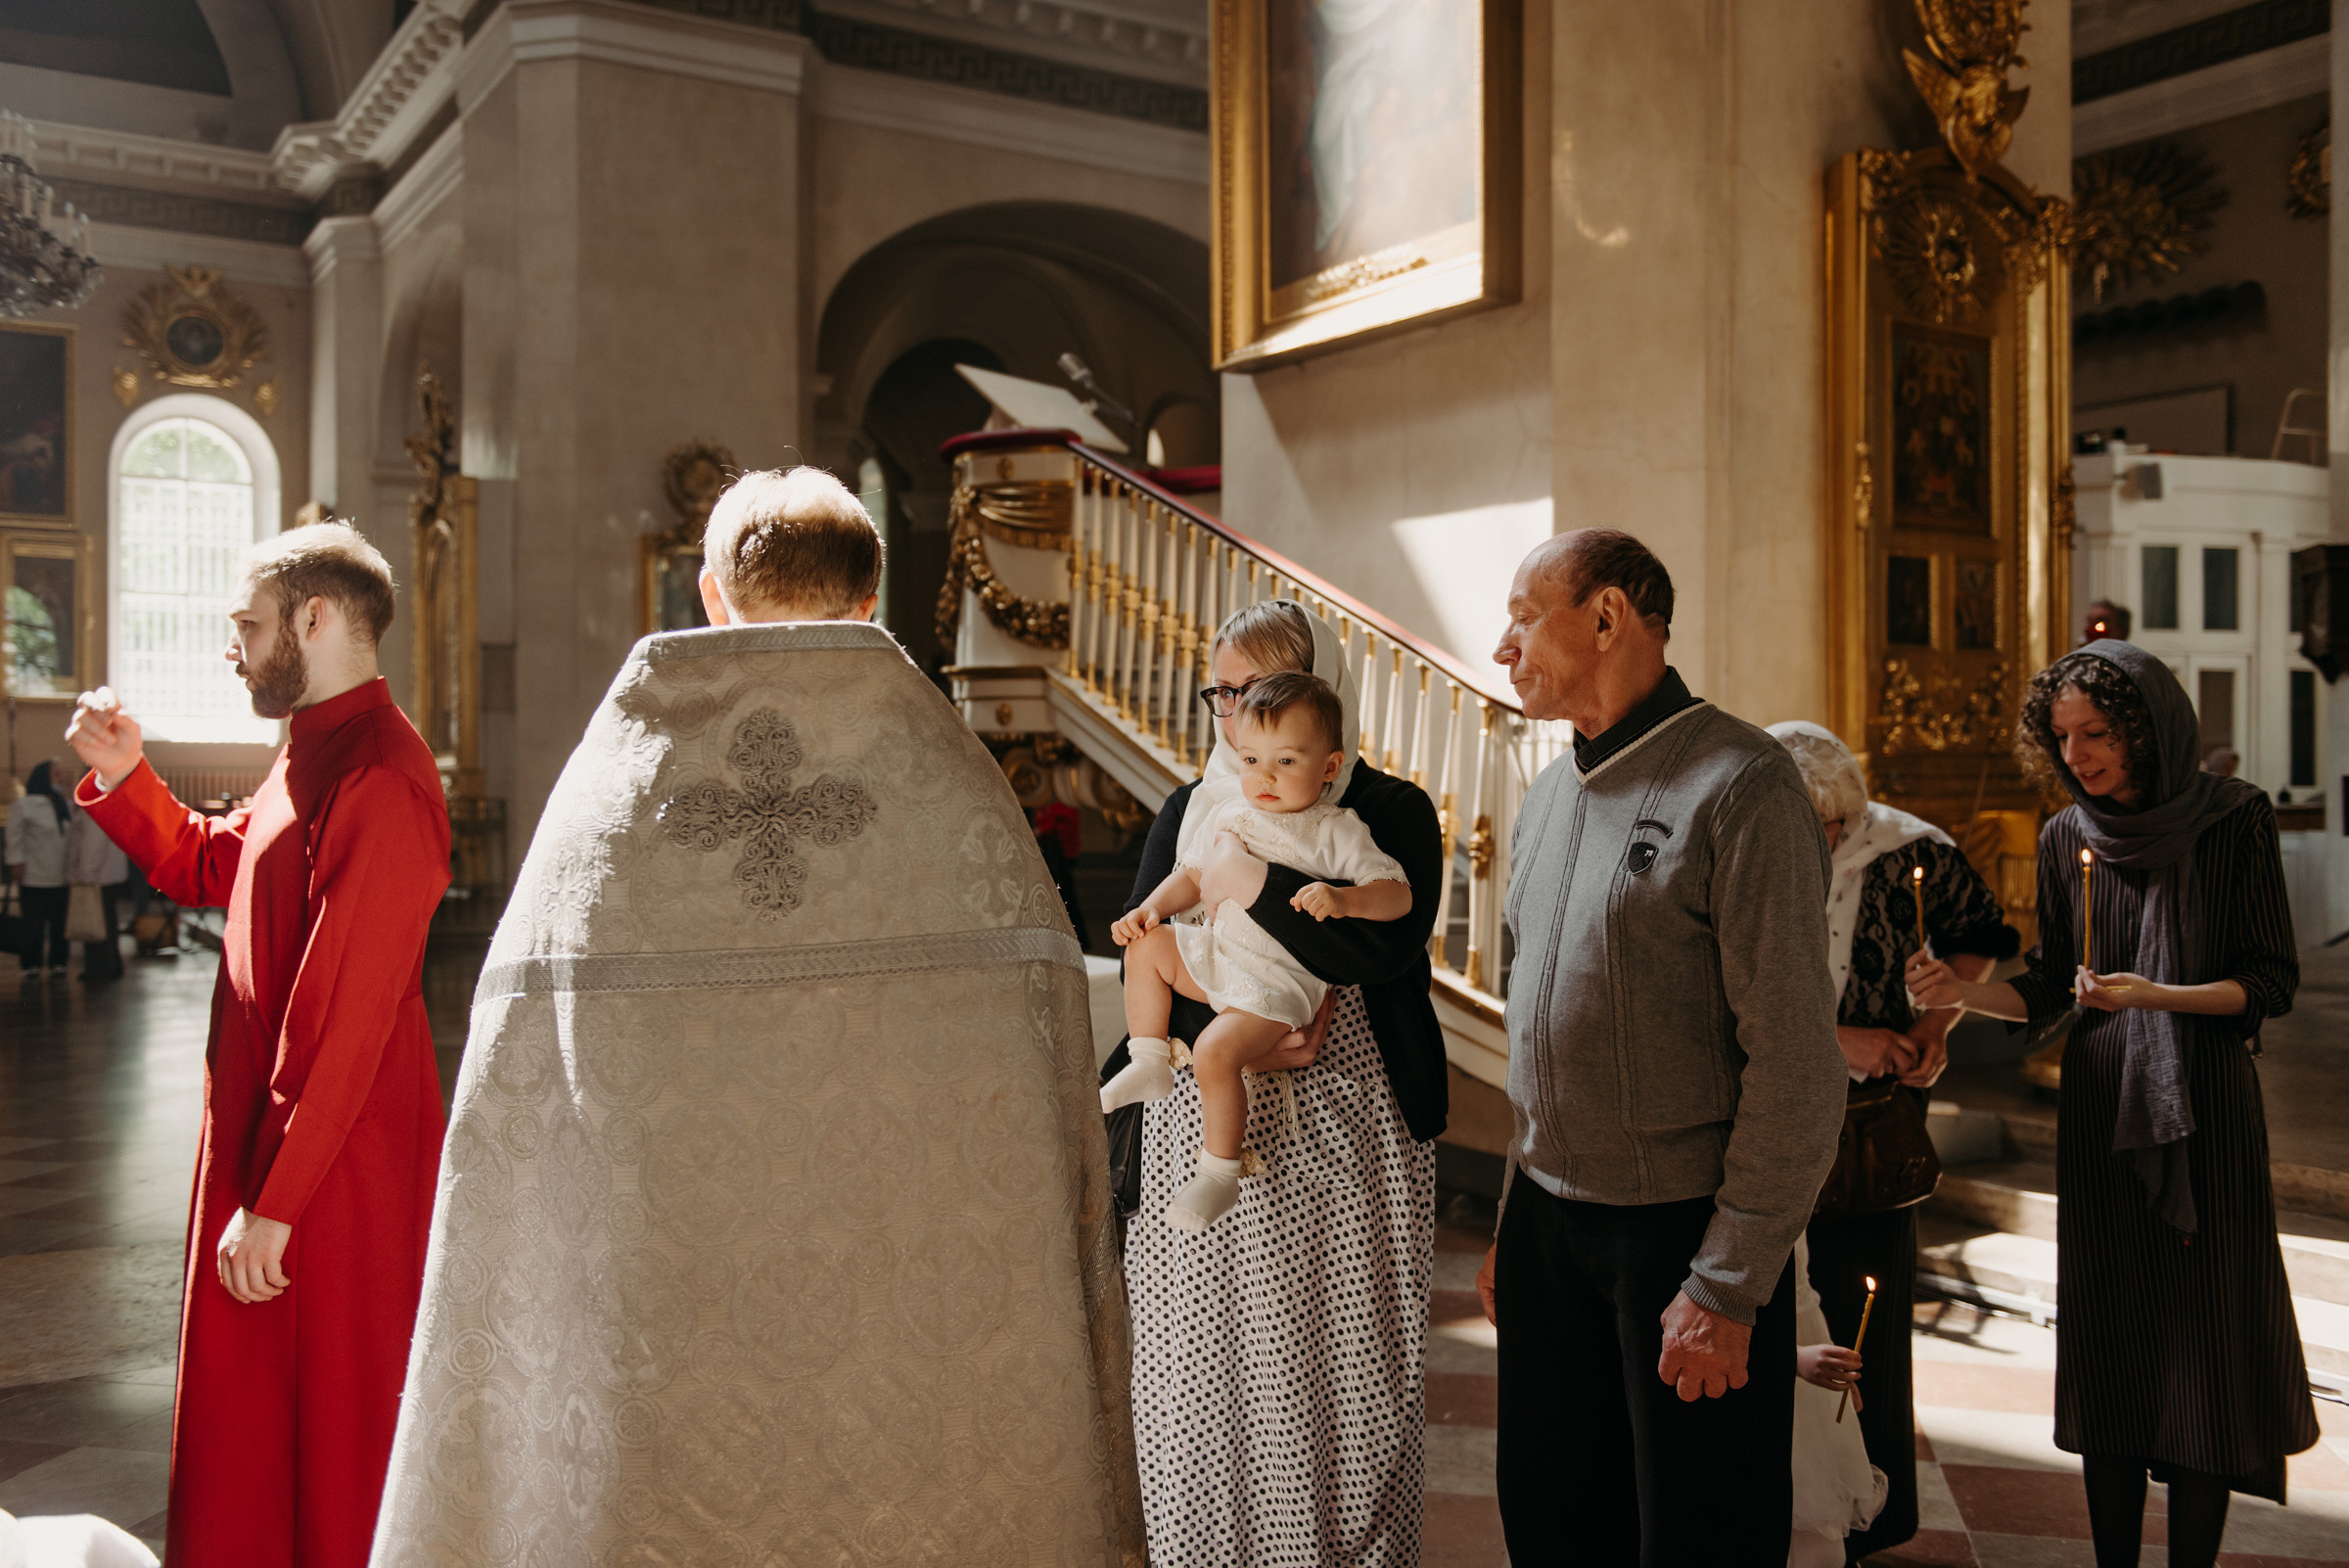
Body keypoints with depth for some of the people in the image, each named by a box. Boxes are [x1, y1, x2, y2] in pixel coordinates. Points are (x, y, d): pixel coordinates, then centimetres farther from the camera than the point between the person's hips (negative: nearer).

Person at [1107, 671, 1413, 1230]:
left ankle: (1219, 1175, -8)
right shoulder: (1227, 809, 5)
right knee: (1147, 946, 4)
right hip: (1217, 954, 8)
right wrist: (1151, 909, 1)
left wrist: (1344, 899, -34)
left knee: (1216, 1052, -25)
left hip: (1279, 980, -7)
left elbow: (1398, 894, -15)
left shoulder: (1336, 831, -11)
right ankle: (1148, 1065, 10)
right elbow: (1193, 875, 17)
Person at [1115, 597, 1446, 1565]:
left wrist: (1250, 884, -14)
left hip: (1342, 1133, -2)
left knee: (1344, 1381, 2)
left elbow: (1385, 947, -15)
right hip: (1206, 1135, 3)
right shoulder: (1188, 813, 12)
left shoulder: (1391, 812, 3)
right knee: (1206, 1373, 3)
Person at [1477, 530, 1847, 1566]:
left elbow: (1794, 1062, -17)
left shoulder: (1737, 784, -15)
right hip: (1548, 1221, 7)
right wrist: (1515, 1215, 16)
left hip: (1683, 1228, -7)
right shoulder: (1551, 796, 11)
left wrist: (1727, 1291, -17)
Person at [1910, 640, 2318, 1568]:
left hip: (2205, 1108, -3)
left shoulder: (2233, 819, -6)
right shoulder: (2067, 837, 2)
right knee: (2109, 1344, 7)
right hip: (2101, 1109, 3)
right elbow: (2050, 989, 7)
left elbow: (2272, 981, -6)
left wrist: (2159, 996, -20)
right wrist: (1964, 993, -10)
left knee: (2203, 1339, 2)